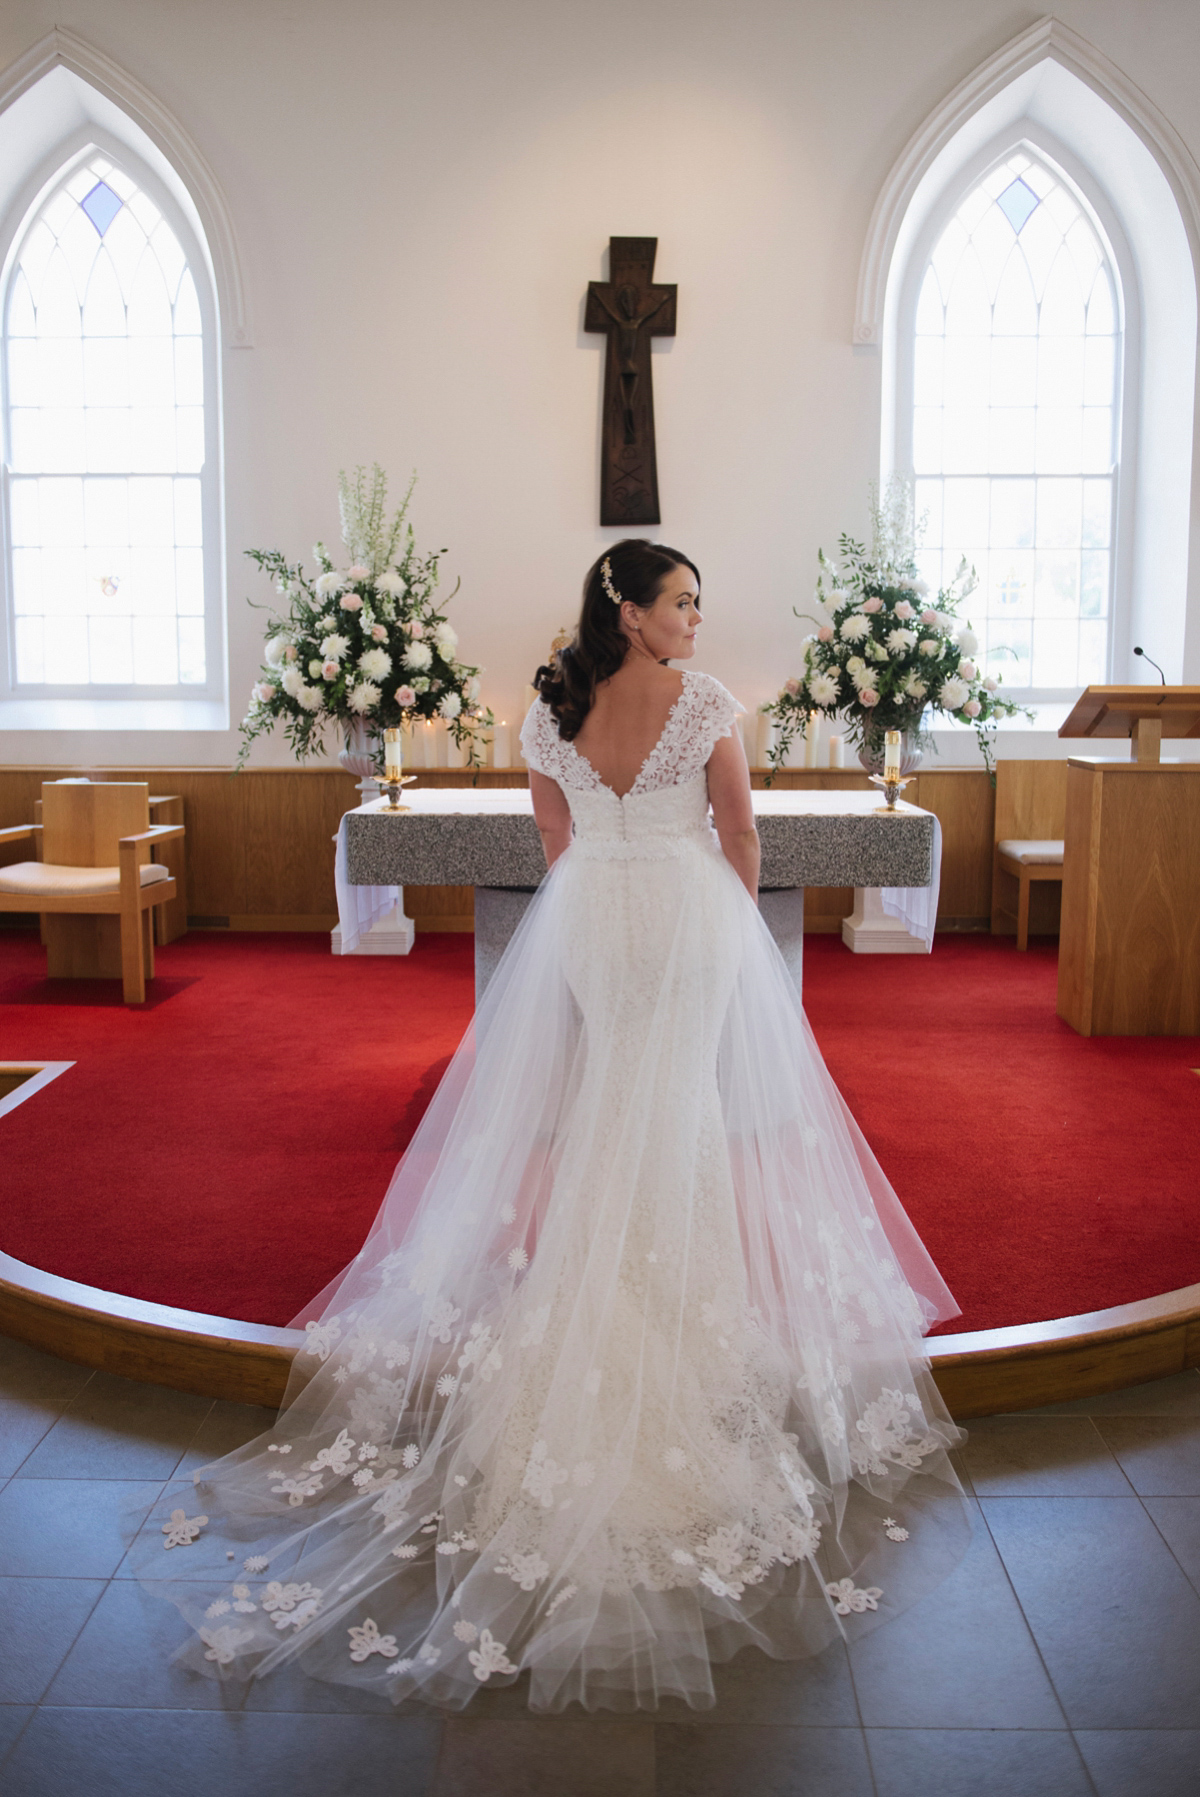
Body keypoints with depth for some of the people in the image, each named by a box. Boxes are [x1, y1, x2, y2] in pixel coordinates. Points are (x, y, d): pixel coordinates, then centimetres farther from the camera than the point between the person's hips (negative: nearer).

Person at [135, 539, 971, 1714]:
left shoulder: (550, 711, 1)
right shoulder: (705, 703, -10)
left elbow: (557, 844, 10)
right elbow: (739, 838, -1)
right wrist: (732, 924, 16)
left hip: (582, 925, 3)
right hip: (691, 918, -3)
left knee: (585, 1123, 11)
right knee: (686, 1120, 5)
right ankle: (687, 1310, 12)